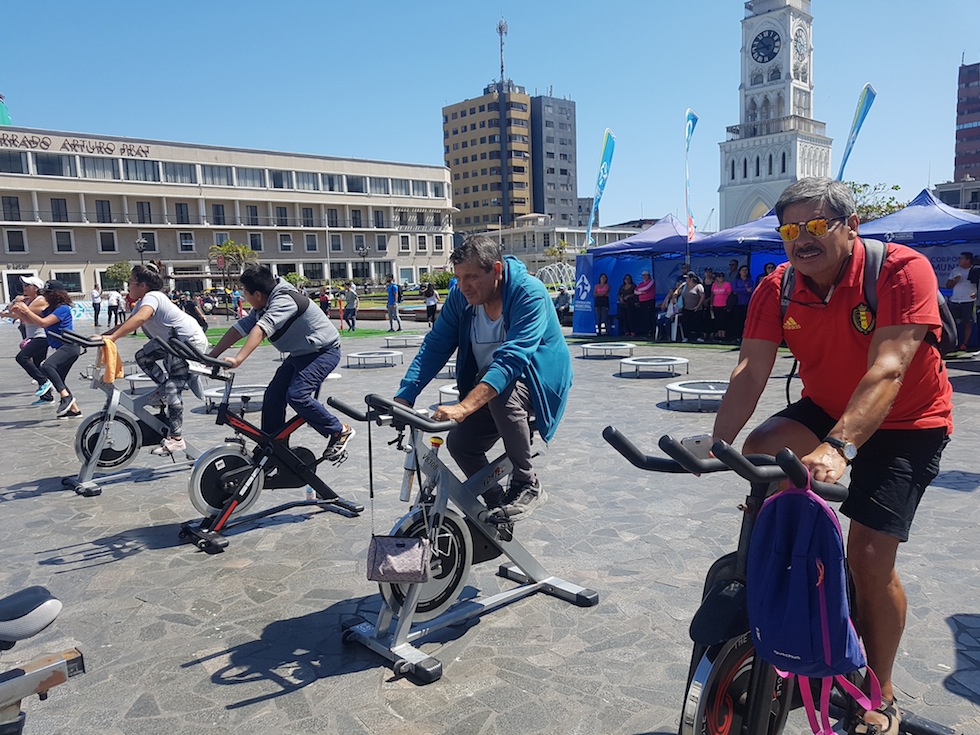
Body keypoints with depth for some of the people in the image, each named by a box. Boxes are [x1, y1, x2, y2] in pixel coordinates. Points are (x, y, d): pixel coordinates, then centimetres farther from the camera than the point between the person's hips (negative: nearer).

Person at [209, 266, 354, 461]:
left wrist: (238, 359, -47)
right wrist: (211, 356, -4)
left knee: (296, 395, -23)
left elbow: (261, 329, -38)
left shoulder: (284, 300, -26)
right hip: (299, 354, 10)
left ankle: (340, 431, -7)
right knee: (272, 396, 1)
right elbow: (240, 327, 2)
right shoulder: (262, 307, 4)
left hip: (323, 351, -10)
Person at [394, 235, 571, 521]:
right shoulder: (460, 297, -9)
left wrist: (463, 408, -50)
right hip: (487, 384, 6)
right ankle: (497, 505, 13)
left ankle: (527, 485, -16)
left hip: (539, 378, -6)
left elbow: (512, 357, -39)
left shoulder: (530, 293, -27)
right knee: (459, 443, -11)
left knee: (500, 392, -35)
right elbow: (434, 347, -10)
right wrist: (402, 399, -23)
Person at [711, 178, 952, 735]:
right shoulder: (777, 289, -12)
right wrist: (717, 442, -36)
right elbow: (751, 373, -21)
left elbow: (886, 371, -36)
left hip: (907, 423, -4)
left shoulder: (903, 270, -25)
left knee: (869, 554, -11)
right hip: (827, 408, 5)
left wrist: (837, 447, -50)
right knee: (760, 449, -24)